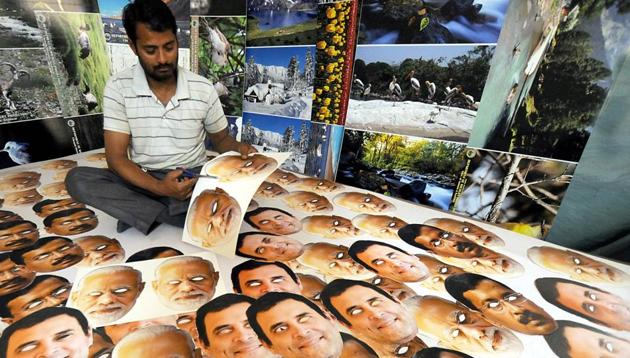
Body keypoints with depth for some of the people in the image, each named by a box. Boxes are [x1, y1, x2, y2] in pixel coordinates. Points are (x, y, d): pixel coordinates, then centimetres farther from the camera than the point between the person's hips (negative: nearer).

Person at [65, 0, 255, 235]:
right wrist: (158, 187, -28)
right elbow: (116, 158, -9)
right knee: (77, 179, -25)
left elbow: (220, 139, 6)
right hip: (142, 181, 2)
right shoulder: (118, 87, -7)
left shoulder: (203, 88, -6)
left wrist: (238, 149, -19)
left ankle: (142, 211, -16)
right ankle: (196, 216, -23)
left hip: (194, 179, -1)